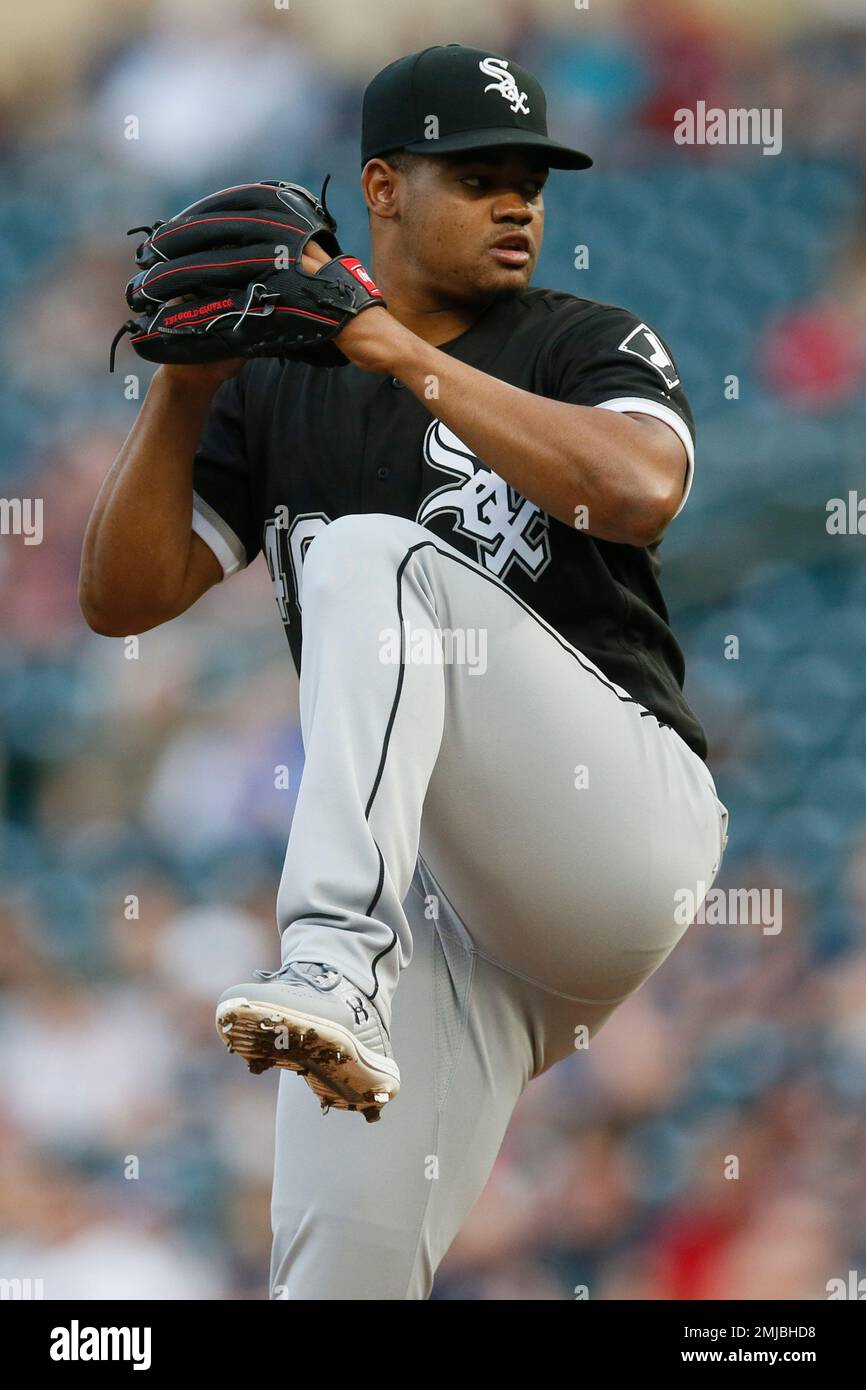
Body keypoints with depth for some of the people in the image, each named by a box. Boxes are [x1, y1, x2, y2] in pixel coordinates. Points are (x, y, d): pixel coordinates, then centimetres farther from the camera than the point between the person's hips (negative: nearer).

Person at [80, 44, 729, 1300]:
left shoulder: (589, 345, 7)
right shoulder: (276, 393, 17)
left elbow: (641, 489, -16)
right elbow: (124, 597, 11)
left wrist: (405, 355, -15)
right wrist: (183, 391, -3)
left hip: (629, 812, -4)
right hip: (429, 897, 4)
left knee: (371, 558, -26)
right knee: (344, 1248, -14)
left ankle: (334, 966, -43)